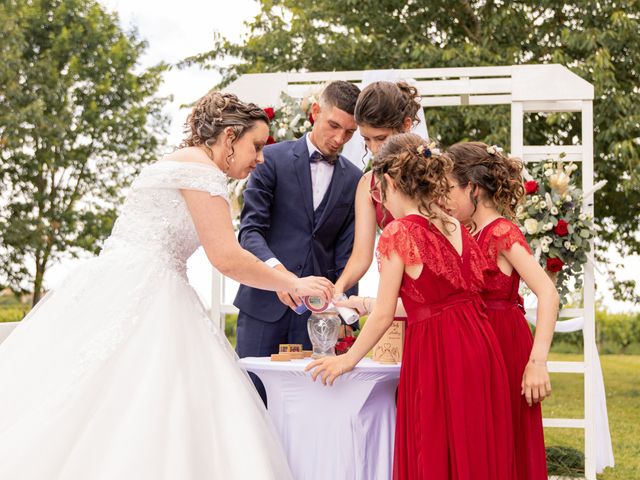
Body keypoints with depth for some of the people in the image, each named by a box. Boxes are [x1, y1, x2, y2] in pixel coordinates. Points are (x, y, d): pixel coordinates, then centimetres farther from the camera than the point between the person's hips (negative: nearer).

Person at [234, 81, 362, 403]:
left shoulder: (354, 180, 10)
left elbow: (346, 254, 9)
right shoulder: (273, 159, 1)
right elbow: (250, 229, -7)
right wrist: (276, 269, -26)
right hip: (264, 303, -2)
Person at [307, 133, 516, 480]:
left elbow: (384, 315, -8)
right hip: (479, 347, 7)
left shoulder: (398, 233, -9)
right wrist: (364, 305, 26)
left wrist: (349, 359, 6)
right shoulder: (455, 227, 10)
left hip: (435, 355, -7)